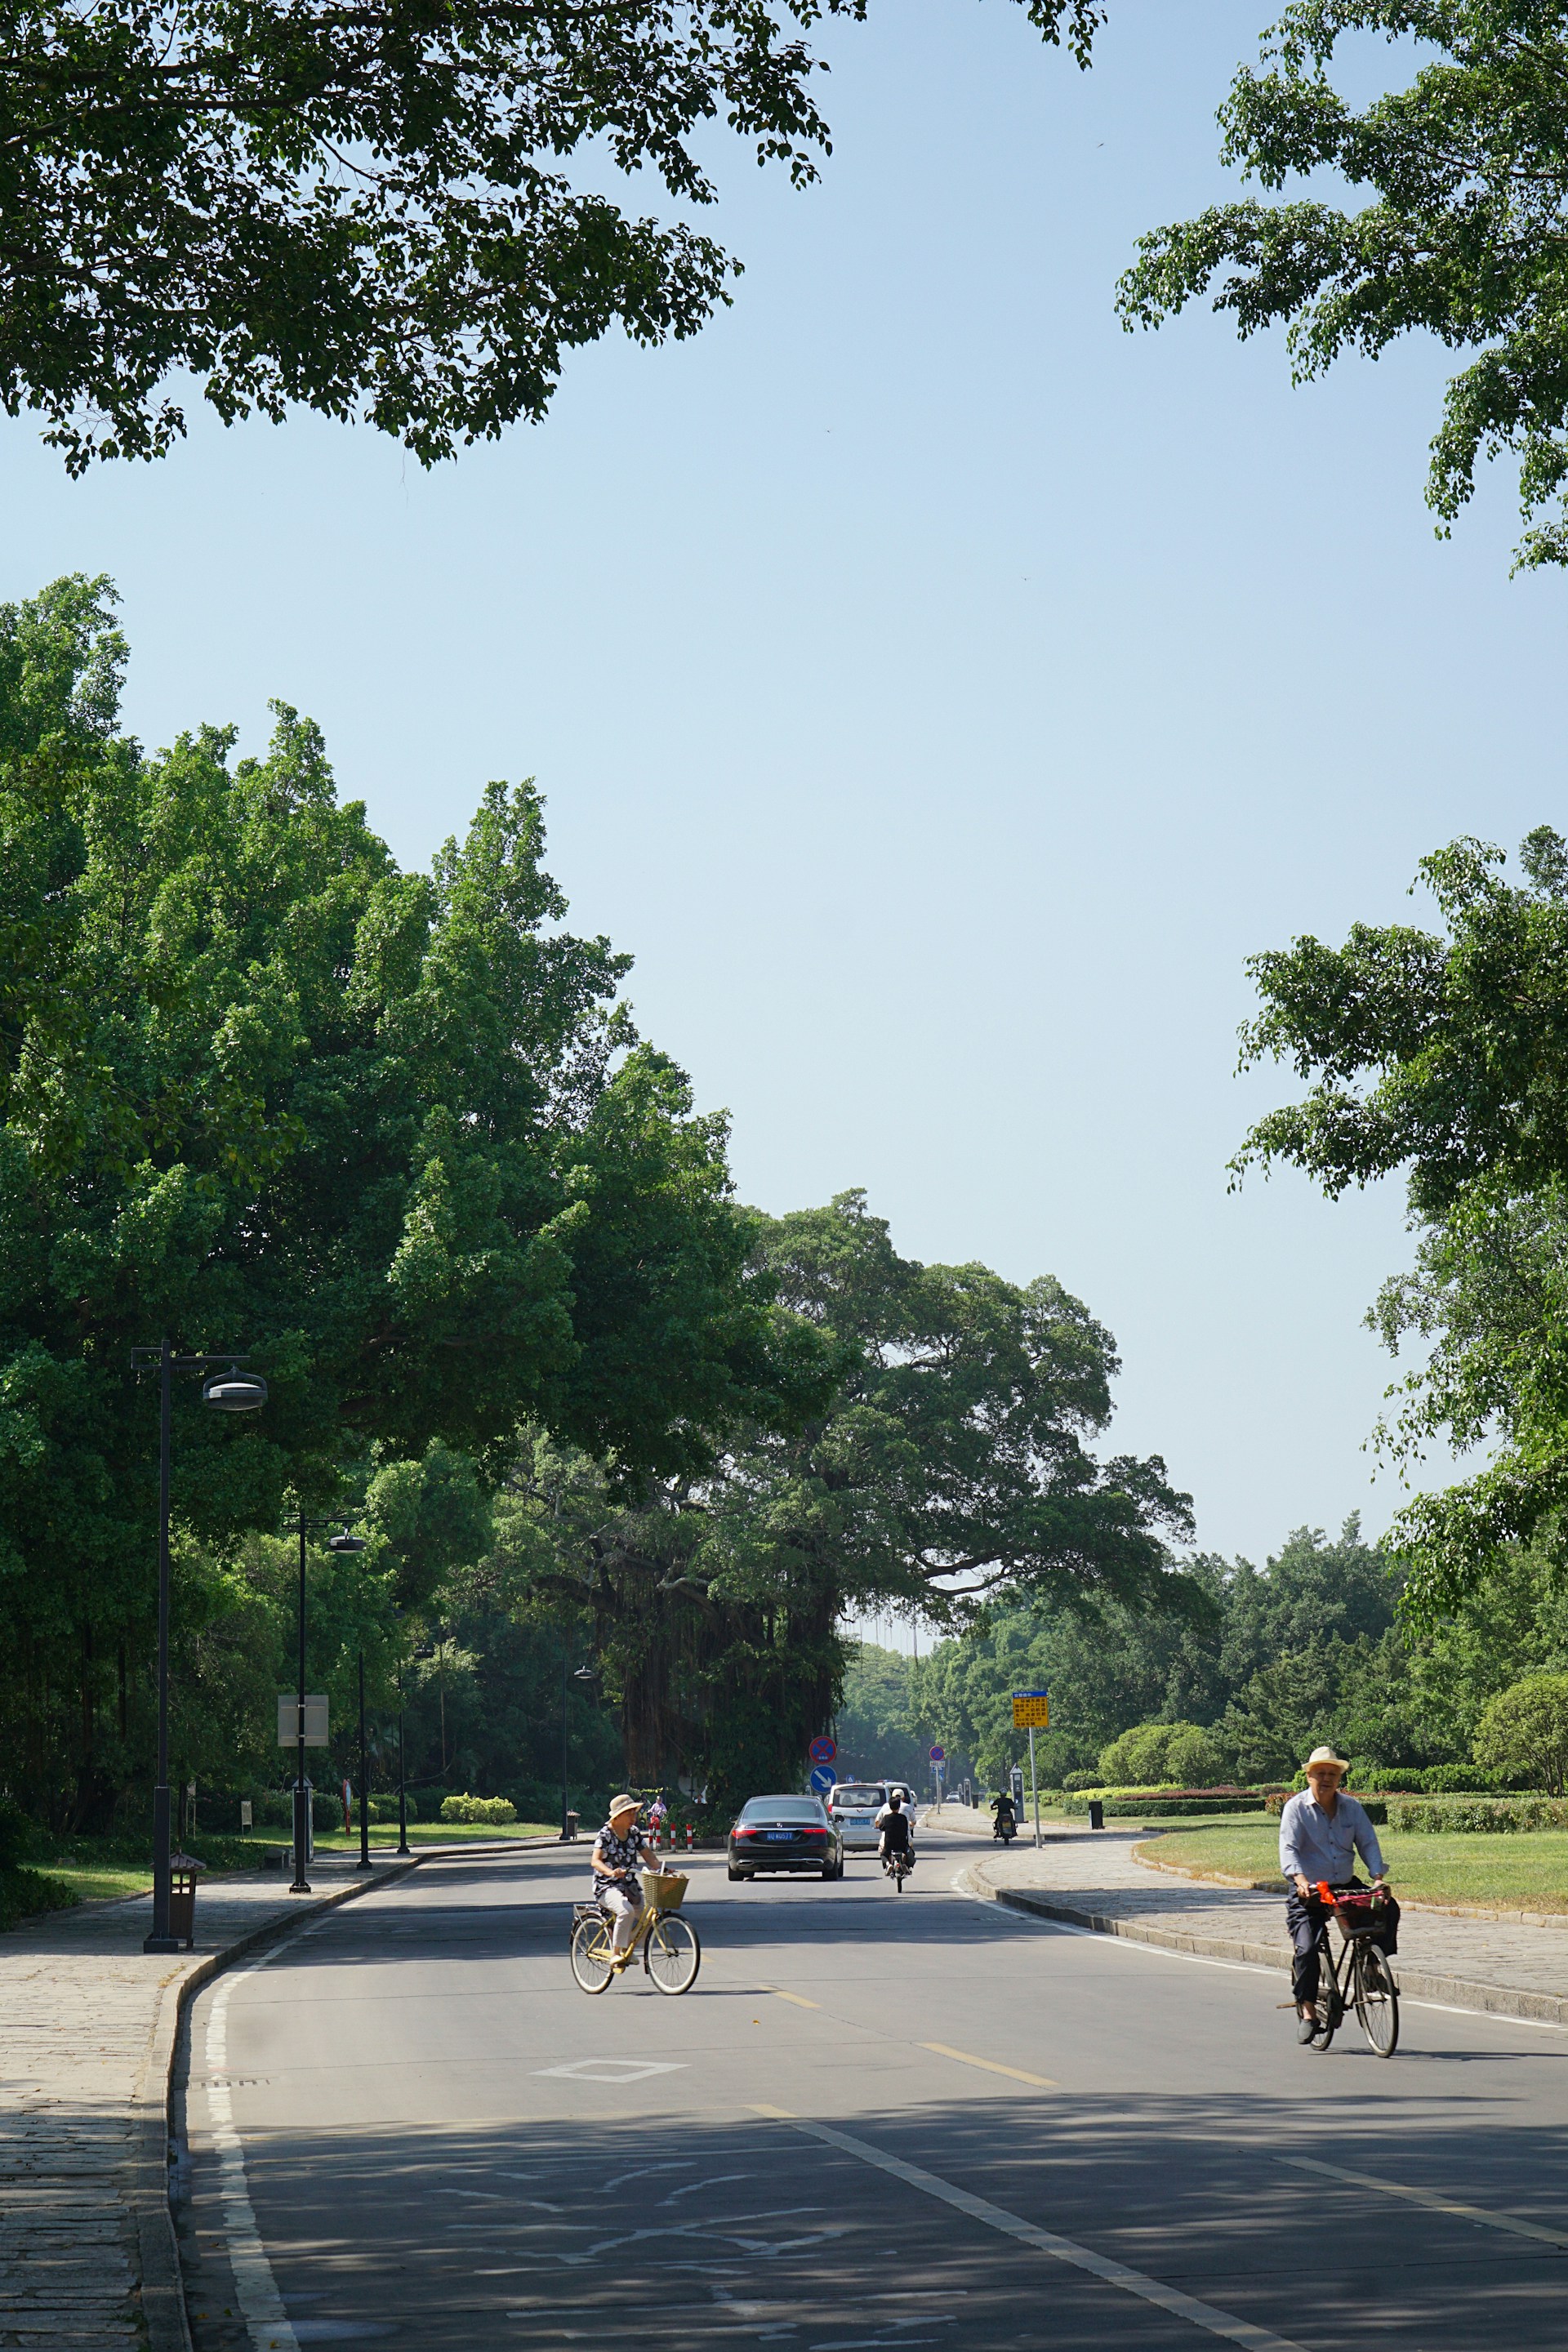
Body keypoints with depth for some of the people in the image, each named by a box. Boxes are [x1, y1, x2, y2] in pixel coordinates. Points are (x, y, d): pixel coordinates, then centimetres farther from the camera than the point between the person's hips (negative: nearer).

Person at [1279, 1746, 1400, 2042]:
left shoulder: (1351, 1807, 6)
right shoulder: (1296, 1808, -5)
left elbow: (1368, 1843, 0)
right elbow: (1289, 1849, -16)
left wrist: (1378, 1877, -19)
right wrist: (1300, 1879, -35)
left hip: (1346, 1887, 4)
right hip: (1308, 1892, -4)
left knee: (1388, 1909, -17)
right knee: (1307, 1947, -19)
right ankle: (1307, 2009, -4)